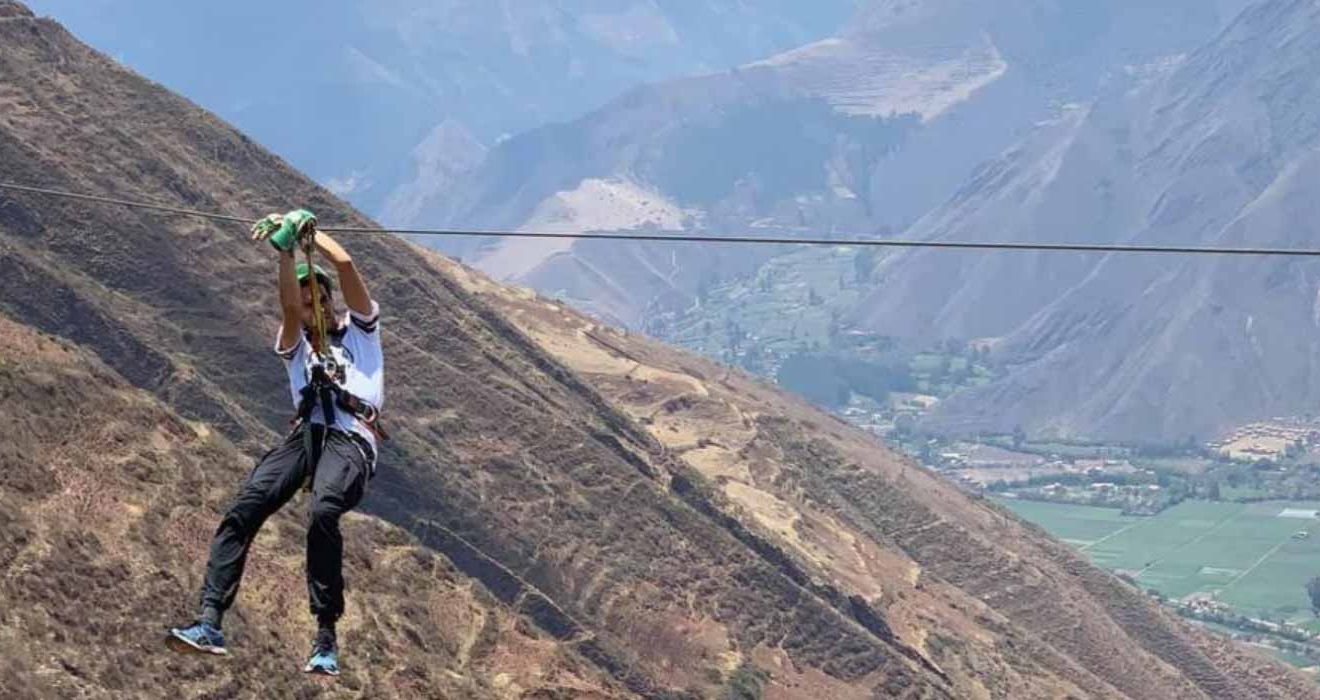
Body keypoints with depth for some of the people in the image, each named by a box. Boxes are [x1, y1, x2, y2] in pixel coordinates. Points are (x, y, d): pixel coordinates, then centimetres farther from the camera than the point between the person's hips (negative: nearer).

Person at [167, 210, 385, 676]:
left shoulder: (361, 329, 25)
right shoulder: (294, 345, 29)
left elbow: (345, 265, 11)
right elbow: (290, 308, 6)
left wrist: (309, 232, 21)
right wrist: (286, 250, -4)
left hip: (352, 439, -4)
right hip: (307, 434, 4)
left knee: (324, 513, -34)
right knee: (244, 508, -23)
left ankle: (326, 637, -34)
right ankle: (210, 621, -30)